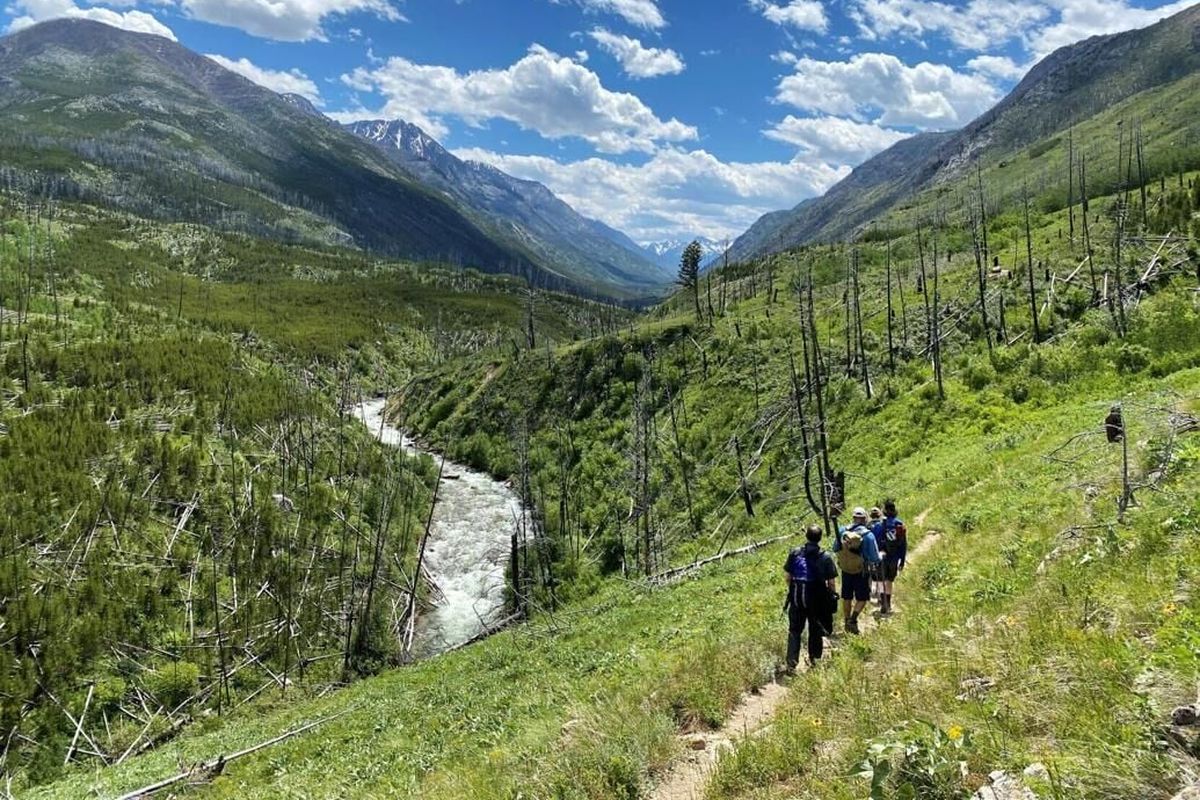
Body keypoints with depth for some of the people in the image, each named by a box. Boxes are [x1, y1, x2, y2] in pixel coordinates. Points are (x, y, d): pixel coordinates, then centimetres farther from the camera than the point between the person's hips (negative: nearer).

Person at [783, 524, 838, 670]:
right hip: (818, 599, -1)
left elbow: (788, 576, 0)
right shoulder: (826, 557, -9)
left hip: (797, 597, 1)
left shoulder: (794, 553, -5)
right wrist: (831, 597, 11)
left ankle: (791, 664, 6)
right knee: (816, 631, 17)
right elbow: (831, 582, -6)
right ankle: (814, 660, 29)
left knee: (794, 630, 10)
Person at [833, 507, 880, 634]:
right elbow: (875, 559, -15)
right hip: (861, 572, -4)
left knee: (846, 597, 18)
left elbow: (835, 549, 6)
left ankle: (846, 623, 29)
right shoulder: (868, 535, -19)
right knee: (862, 598, 13)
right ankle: (853, 619, -3)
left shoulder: (842, 531, -9)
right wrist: (881, 555, 7)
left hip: (845, 570, 4)